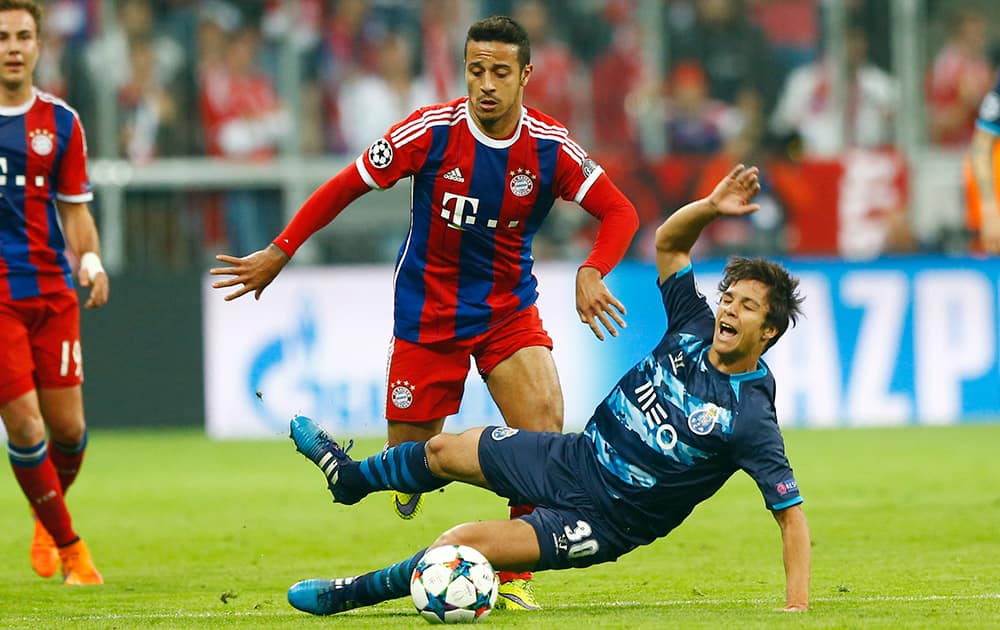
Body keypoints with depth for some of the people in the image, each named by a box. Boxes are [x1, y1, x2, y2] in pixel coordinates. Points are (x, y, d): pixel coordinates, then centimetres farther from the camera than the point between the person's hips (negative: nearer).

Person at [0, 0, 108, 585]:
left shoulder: (61, 122, 5)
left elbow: (74, 208, 11)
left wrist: (91, 261, -6)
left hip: (53, 290, 3)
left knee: (67, 427, 2)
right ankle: (68, 546, 7)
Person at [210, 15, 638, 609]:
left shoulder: (550, 147, -12)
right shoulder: (431, 130, -16)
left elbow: (620, 212, -6)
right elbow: (346, 186, -5)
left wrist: (591, 272, -25)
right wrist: (279, 253, -2)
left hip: (510, 309, 1)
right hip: (428, 310, -1)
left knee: (546, 426, -20)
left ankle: (514, 577, -7)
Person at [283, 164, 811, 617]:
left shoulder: (749, 417, -25)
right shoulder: (695, 331, -7)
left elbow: (790, 514, -24)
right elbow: (667, 243, 4)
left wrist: (797, 606, -33)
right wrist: (710, 208, -16)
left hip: (602, 523, -7)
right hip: (576, 458, 7)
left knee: (461, 543, -17)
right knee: (444, 450, 21)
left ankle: (350, 594, 8)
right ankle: (348, 476, 52)